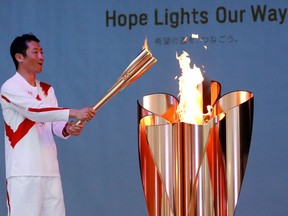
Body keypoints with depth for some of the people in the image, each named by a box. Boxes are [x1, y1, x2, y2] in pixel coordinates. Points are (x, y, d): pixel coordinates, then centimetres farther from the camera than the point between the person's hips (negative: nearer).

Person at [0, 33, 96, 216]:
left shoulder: (47, 90, 18)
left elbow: (55, 124, 8)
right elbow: (35, 111, -19)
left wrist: (68, 129, -16)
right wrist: (74, 113, -25)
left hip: (51, 171, 7)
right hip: (23, 173, -7)